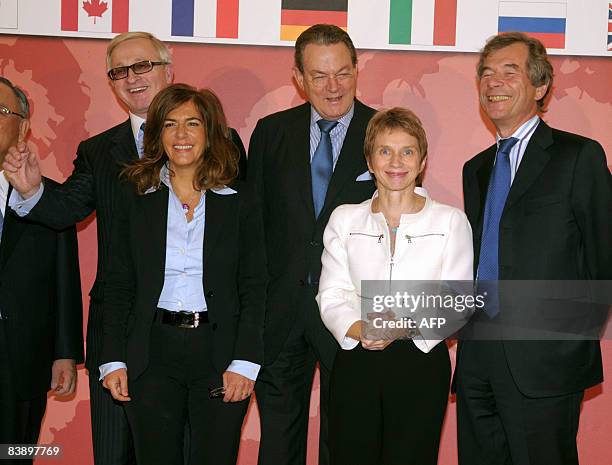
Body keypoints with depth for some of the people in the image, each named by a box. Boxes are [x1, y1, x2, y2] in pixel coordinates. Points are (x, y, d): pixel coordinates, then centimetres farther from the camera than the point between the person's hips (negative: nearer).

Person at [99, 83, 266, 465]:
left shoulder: (240, 200, 3)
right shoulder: (135, 197, 7)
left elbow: (254, 288, 1)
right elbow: (119, 286, 7)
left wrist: (245, 362, -8)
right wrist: (113, 360, 0)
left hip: (220, 353, -1)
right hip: (152, 354, 1)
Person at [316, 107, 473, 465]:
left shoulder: (450, 221, 5)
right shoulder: (345, 219, 11)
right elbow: (331, 295, 4)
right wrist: (358, 329, -16)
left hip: (420, 363, -1)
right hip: (355, 361, 2)